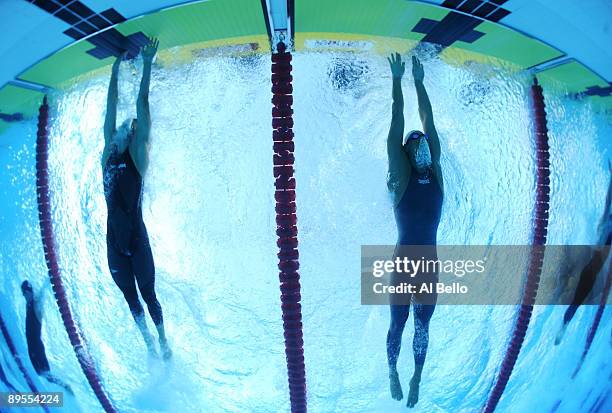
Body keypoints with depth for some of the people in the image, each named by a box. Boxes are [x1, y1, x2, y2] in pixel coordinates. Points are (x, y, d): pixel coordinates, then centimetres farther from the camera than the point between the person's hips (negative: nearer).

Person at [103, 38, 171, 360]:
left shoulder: (137, 155, -4)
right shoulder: (108, 155, 8)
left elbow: (142, 107, -7)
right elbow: (111, 107, 11)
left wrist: (147, 65, -6)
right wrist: (115, 70, 14)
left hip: (137, 241, -5)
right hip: (114, 243, 5)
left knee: (148, 295, 6)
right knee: (131, 298, 15)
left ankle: (163, 340, 25)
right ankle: (149, 343, 31)